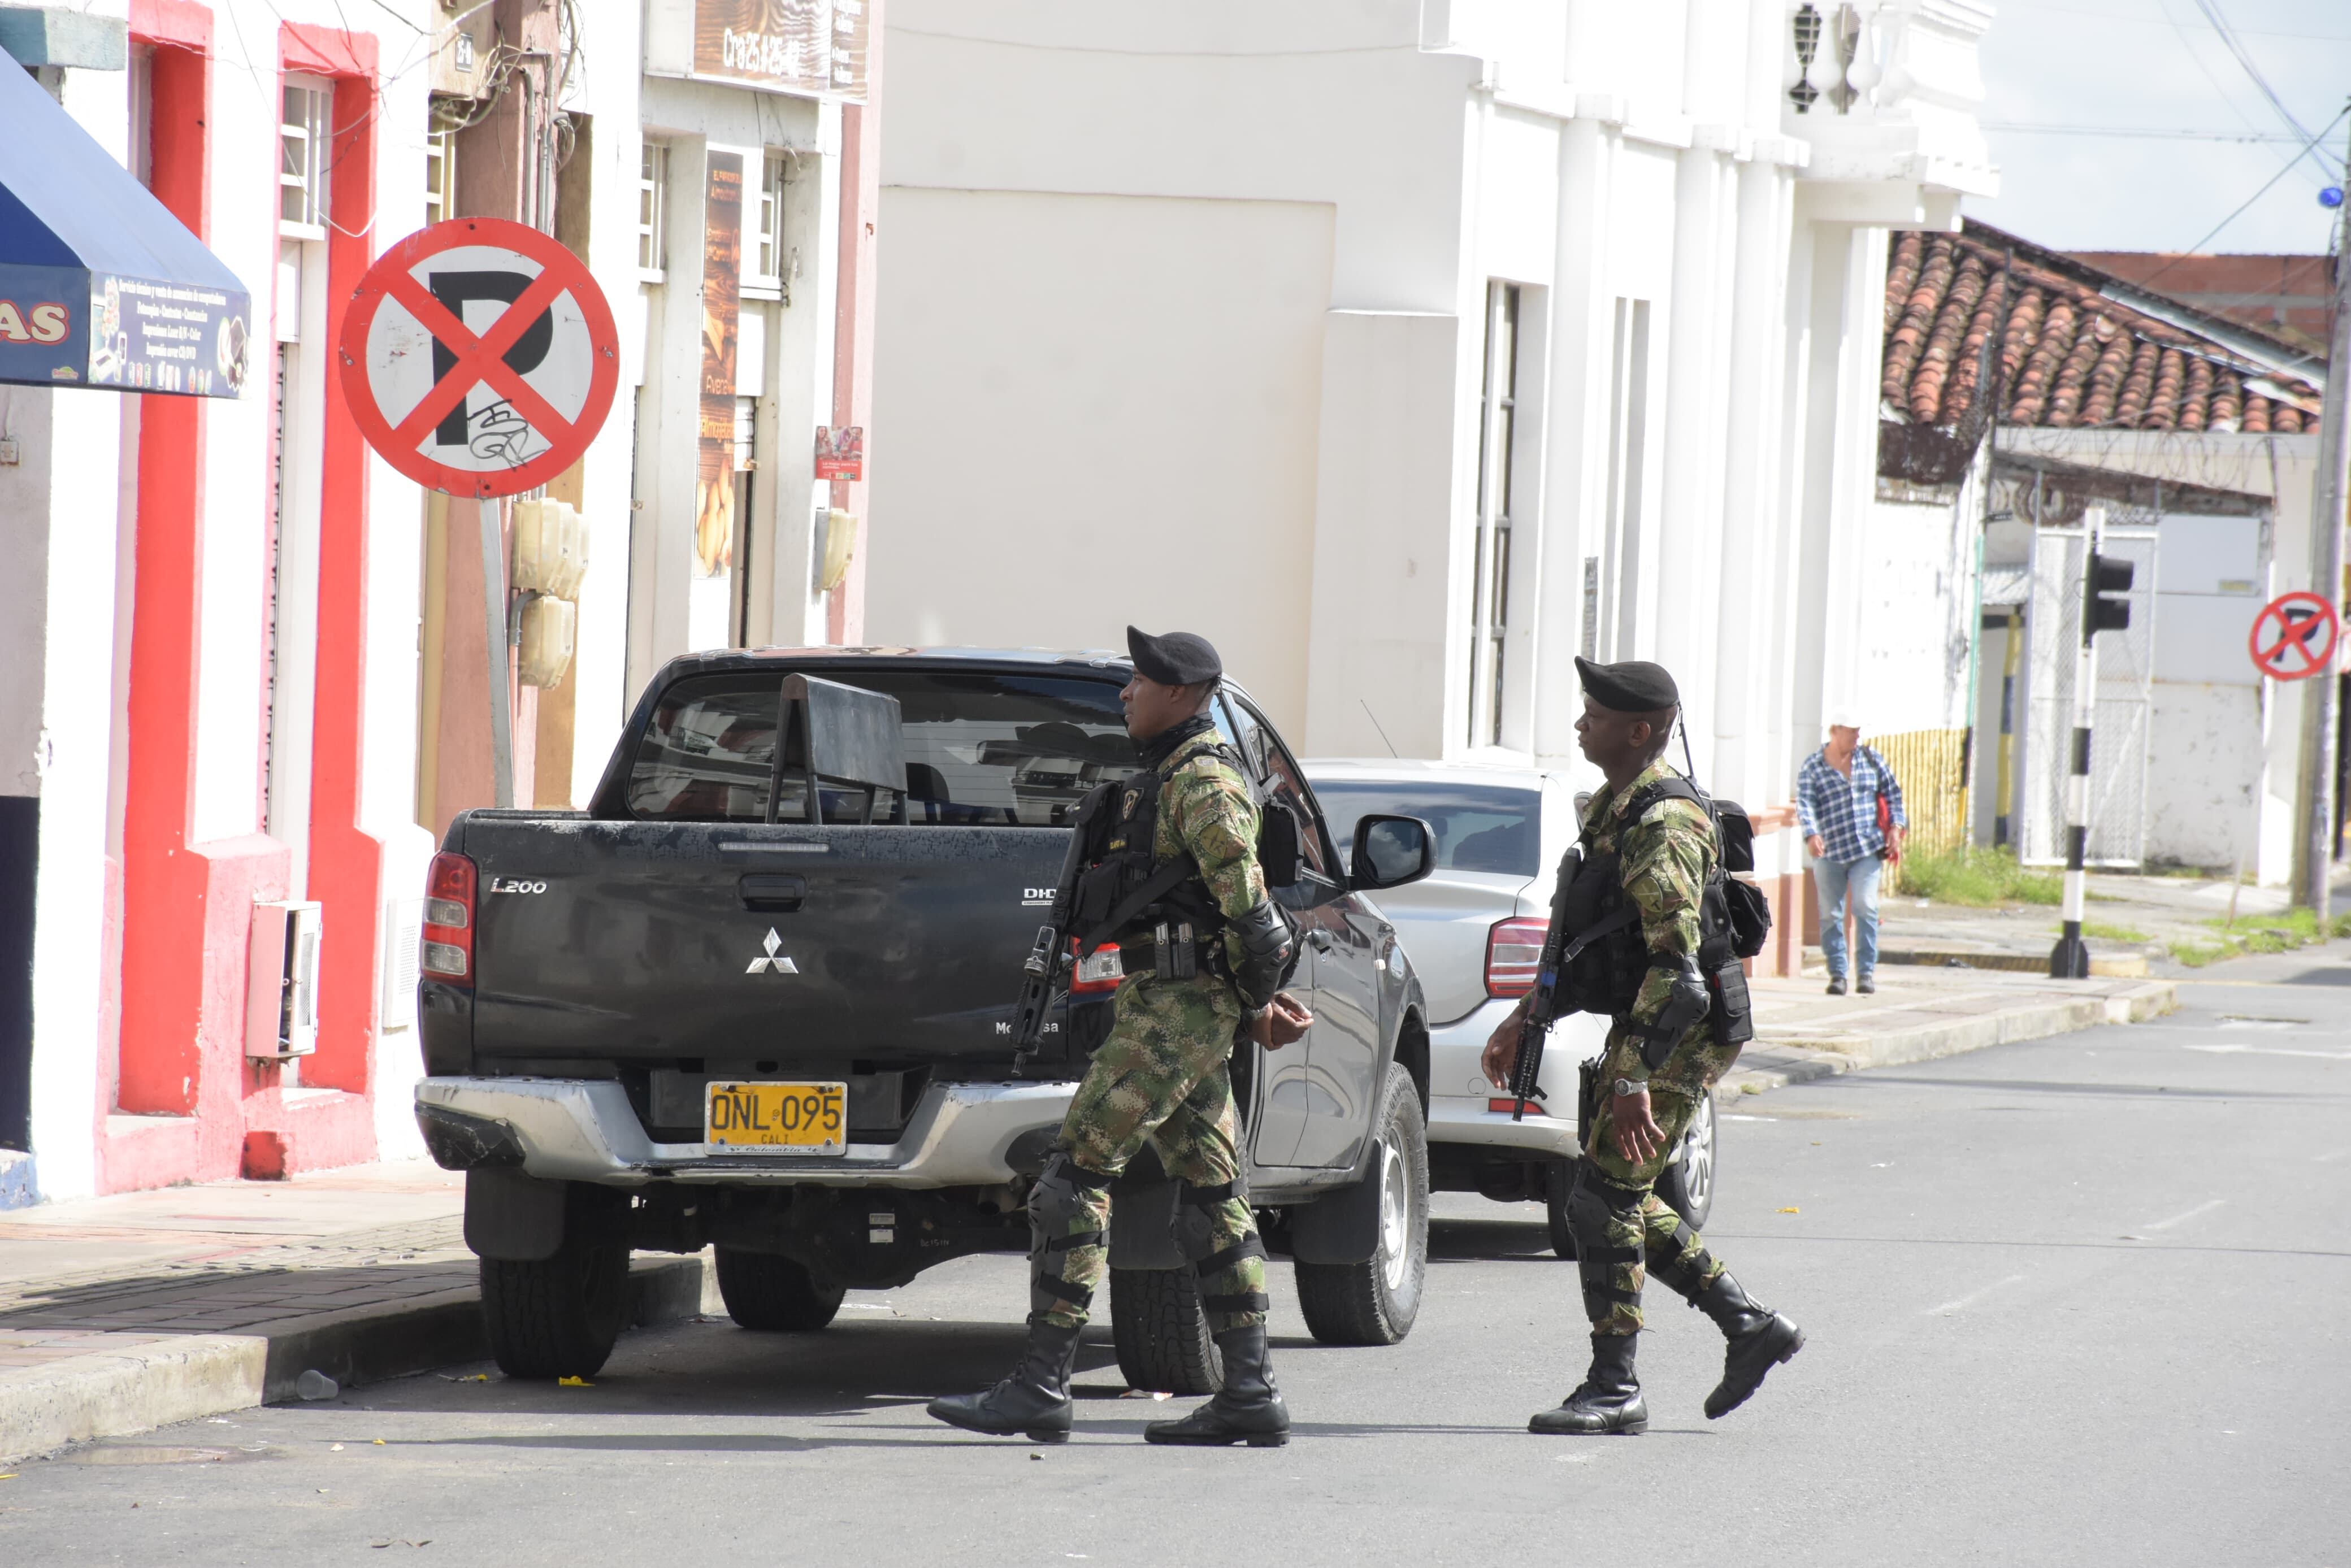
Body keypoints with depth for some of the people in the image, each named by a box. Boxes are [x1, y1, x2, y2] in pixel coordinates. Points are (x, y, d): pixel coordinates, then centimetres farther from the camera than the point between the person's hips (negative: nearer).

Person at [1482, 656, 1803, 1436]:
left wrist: (1634, 1080, -31)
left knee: (1602, 1197, -9)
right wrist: (1522, 1021, 23)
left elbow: (1676, 963, -26)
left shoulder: (1663, 823, -20)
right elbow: (1586, 936, 24)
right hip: (1640, 1028, 10)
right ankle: (1750, 1327, 20)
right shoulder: (1614, 810, 13)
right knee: (1624, 1201, 14)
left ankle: (1614, 1390, -3)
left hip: (1675, 1038, -10)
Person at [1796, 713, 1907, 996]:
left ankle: (1866, 972, -6)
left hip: (1868, 848, 1)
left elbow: (1893, 792, 17)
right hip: (1829, 853, -1)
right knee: (1830, 914, 2)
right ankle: (1837, 974, 10)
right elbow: (1806, 804, -11)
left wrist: (1896, 827, 5)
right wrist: (1812, 835, -27)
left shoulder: (1871, 759, 9)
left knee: (1866, 906, -12)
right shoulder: (1812, 768, 0)